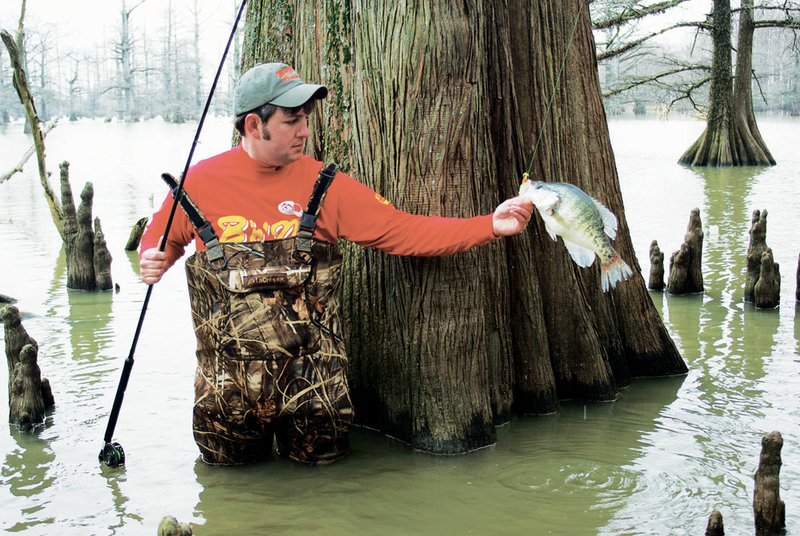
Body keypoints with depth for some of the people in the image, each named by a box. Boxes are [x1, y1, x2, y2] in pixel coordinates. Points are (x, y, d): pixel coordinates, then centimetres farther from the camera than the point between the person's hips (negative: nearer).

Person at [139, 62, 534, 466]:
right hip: (228, 382, 0)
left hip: (311, 374, 0)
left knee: (322, 459, 12)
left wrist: (490, 225, -16)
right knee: (227, 464, 15)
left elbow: (401, 231, -7)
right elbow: (161, 239, 13)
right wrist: (152, 260, -12)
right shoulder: (200, 182, -5)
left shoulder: (324, 186, -4)